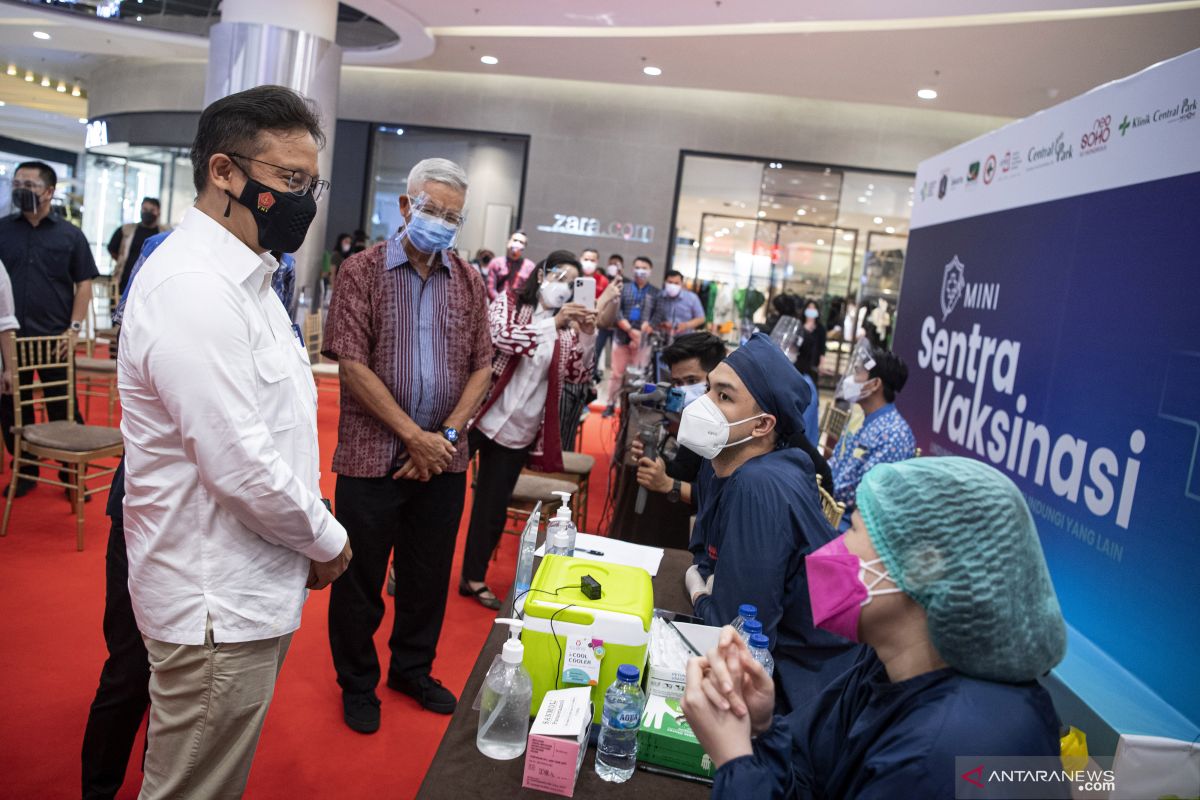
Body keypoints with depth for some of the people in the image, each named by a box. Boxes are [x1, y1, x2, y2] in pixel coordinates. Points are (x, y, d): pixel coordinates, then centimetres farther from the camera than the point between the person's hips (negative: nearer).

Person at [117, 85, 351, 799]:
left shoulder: (243, 277, 12)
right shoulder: (191, 286, -22)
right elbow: (242, 466, -26)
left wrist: (313, 538, 9)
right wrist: (327, 540, -10)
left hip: (253, 589, 9)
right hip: (217, 606, -9)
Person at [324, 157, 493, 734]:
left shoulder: (469, 282, 8)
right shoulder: (362, 272, -4)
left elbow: (482, 366, 6)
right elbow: (352, 366, -11)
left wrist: (447, 434, -7)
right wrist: (414, 436, -14)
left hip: (443, 460, 4)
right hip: (372, 456, -3)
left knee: (429, 575, 15)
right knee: (361, 578, 9)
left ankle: (412, 669, 36)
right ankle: (358, 683, 29)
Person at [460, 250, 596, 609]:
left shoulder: (566, 327, 6)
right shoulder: (508, 302, -3)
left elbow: (577, 376, 0)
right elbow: (499, 337, -22)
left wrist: (588, 338, -14)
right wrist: (552, 325, -29)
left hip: (519, 431, 4)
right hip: (476, 418, -3)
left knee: (493, 509, 12)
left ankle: (474, 577, 28)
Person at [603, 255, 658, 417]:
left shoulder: (655, 293, 6)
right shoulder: (624, 288, 7)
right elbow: (616, 312, -3)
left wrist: (641, 334, -13)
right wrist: (630, 330, -15)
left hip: (643, 340, 0)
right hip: (622, 337, 1)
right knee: (617, 373, 3)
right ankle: (611, 404, 12)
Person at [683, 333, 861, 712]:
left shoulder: (760, 489, -30)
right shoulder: (717, 467, -2)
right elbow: (703, 558, 14)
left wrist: (700, 596, -8)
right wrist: (706, 586, -7)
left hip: (804, 678, -7)